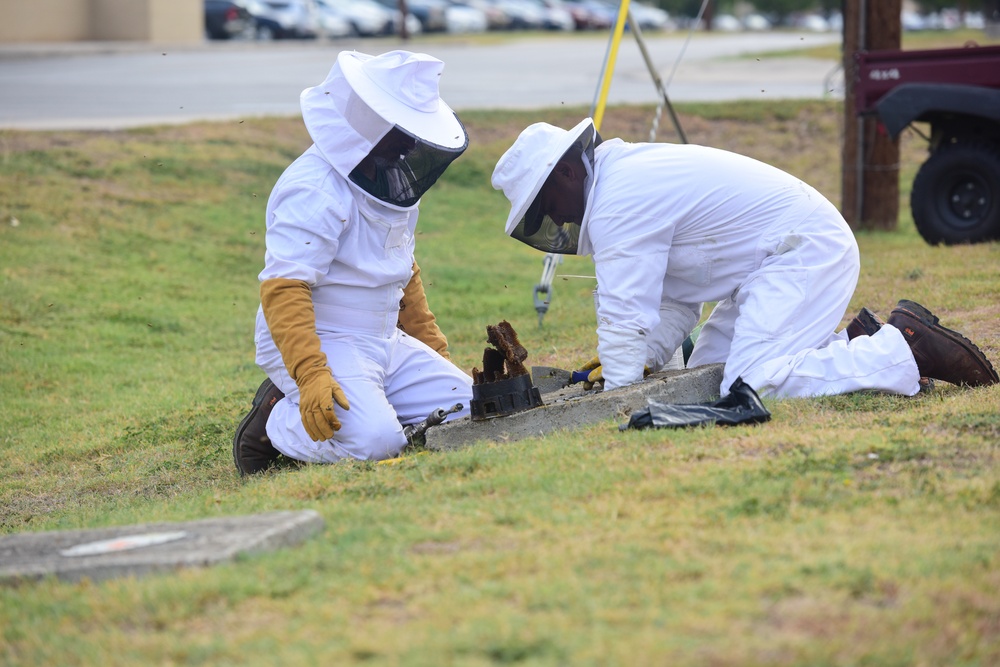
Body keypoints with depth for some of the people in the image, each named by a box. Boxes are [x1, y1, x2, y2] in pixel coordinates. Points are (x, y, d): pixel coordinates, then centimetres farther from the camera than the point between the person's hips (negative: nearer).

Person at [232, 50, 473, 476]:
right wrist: (310, 374, -37)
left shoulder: (397, 181, 10)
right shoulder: (315, 190, -20)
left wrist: (432, 346, 26)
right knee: (373, 441, -31)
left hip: (385, 341, 9)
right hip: (319, 343, -9)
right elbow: (283, 289, -27)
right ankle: (277, 421, -4)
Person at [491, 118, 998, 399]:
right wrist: (645, 358, 5)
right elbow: (678, 298, 17)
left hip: (803, 251, -11)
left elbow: (624, 315, -18)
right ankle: (862, 342, 11)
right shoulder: (633, 174, 18)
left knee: (752, 385, -22)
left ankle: (905, 350, -15)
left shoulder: (617, 204, -16)